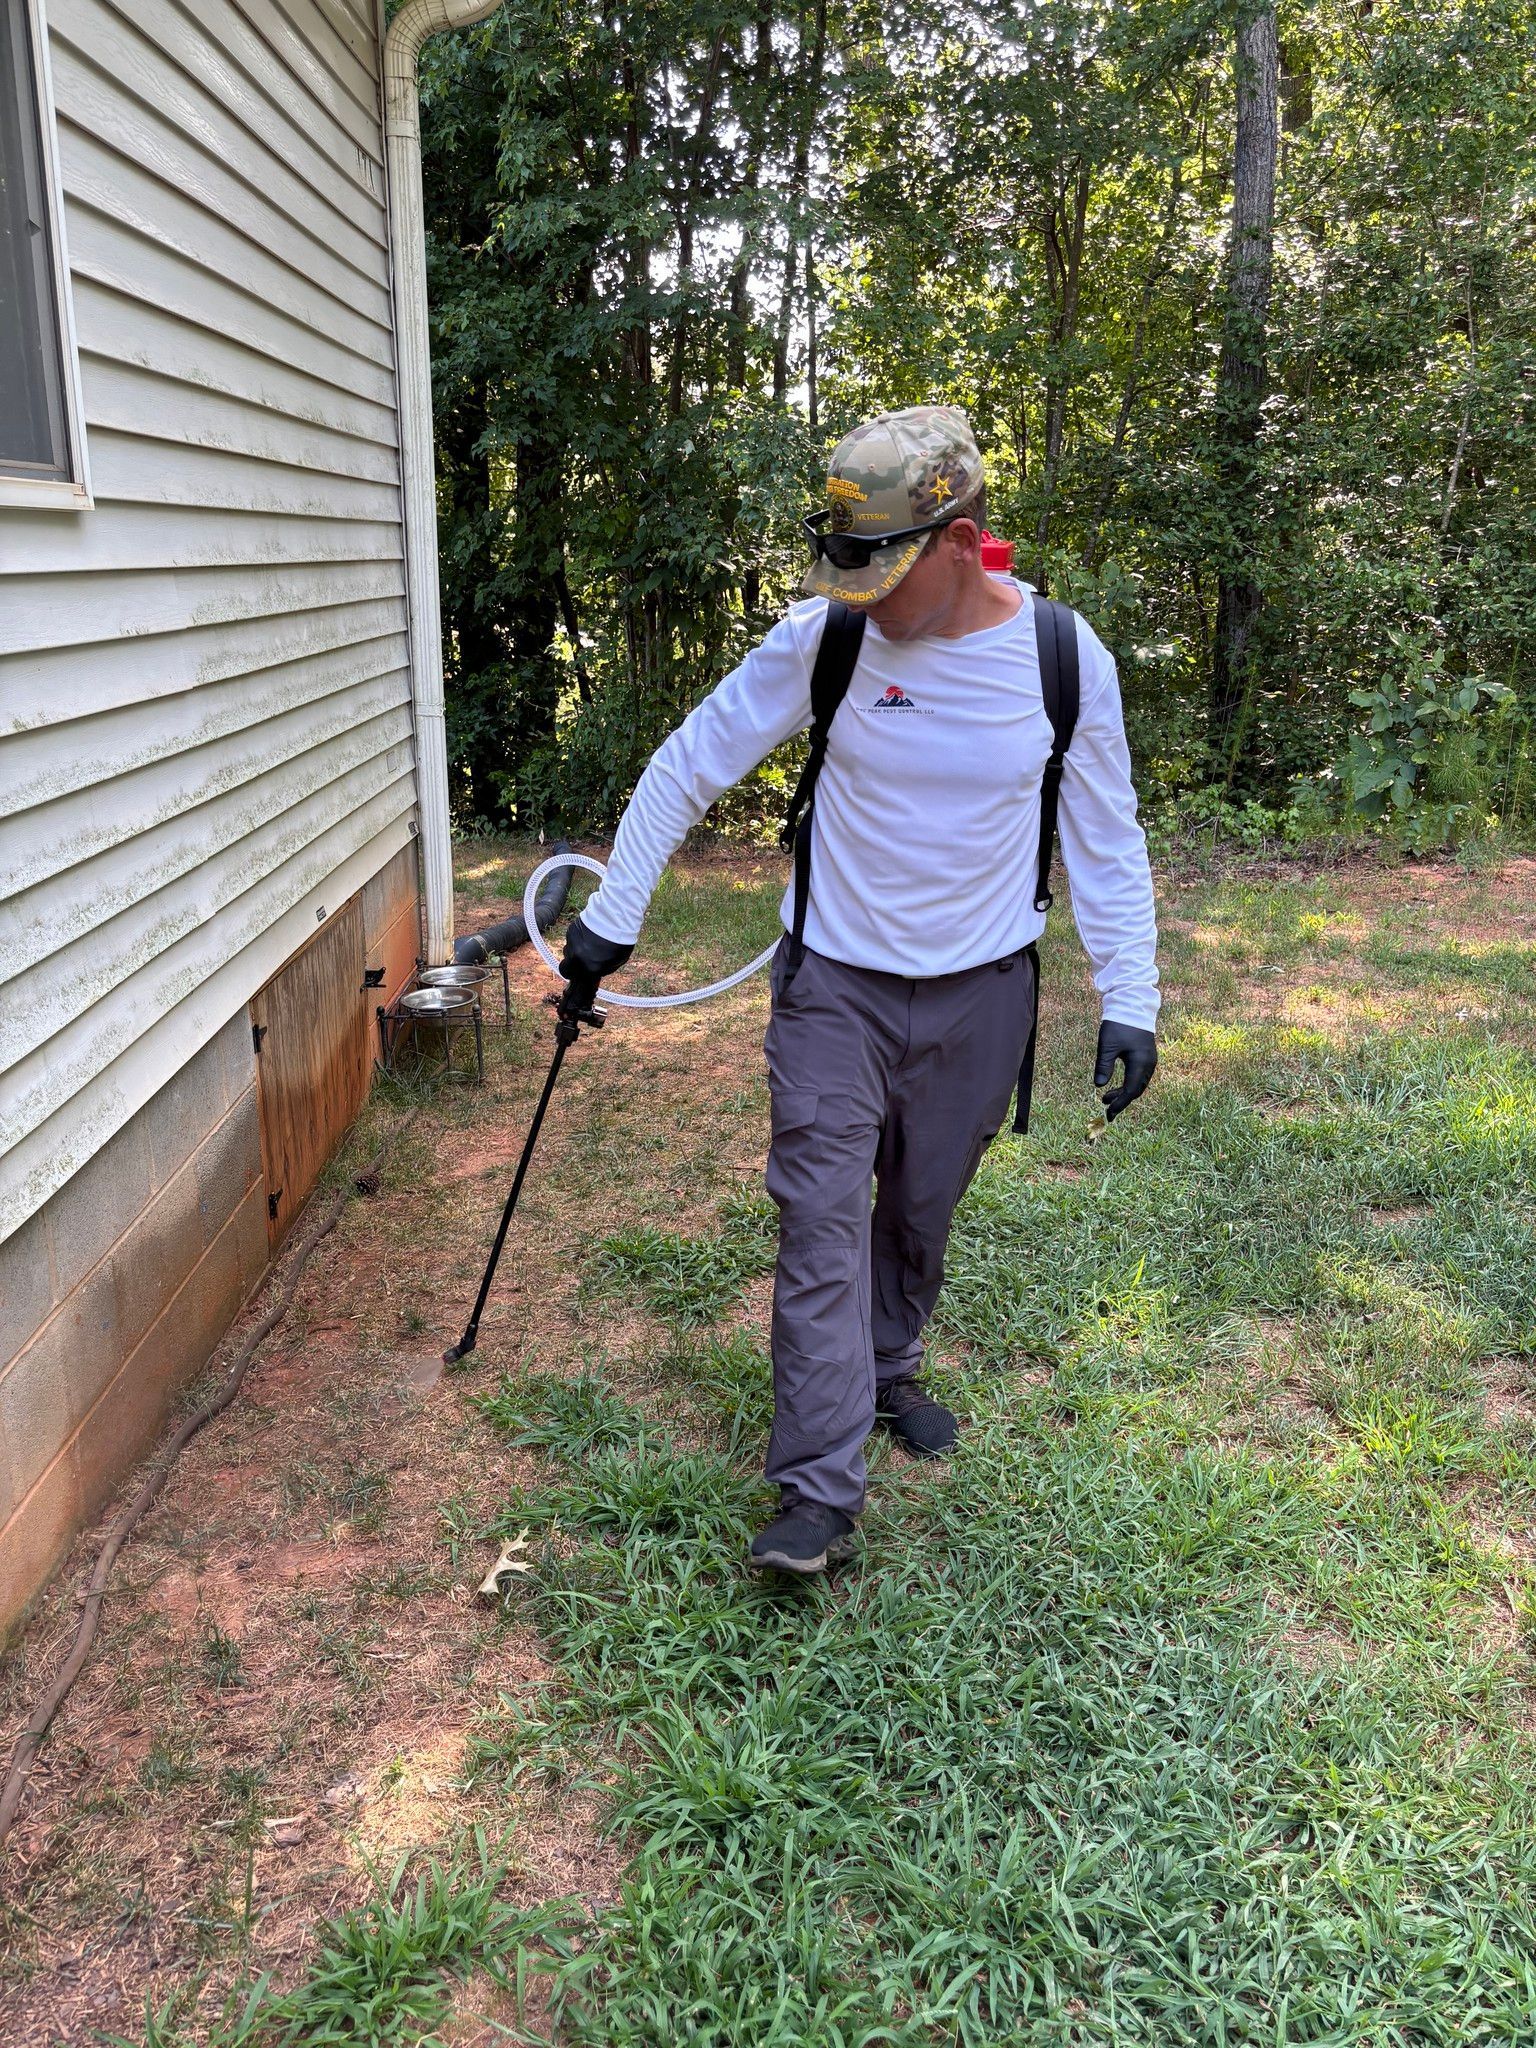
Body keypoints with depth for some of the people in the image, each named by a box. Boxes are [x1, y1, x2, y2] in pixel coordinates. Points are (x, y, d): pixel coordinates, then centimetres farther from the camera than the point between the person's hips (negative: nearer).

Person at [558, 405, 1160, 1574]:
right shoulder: (823, 637, -11)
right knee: (823, 1224, -6)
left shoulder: (1063, 658, -8)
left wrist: (1130, 1000, -3)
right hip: (836, 985, -1)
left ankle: (890, 1375, 42)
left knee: (924, 1212, 15)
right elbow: (691, 765, -3)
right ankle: (821, 1495, 0)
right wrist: (614, 913, -2)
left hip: (981, 991, 1)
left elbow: (1107, 841, 1)